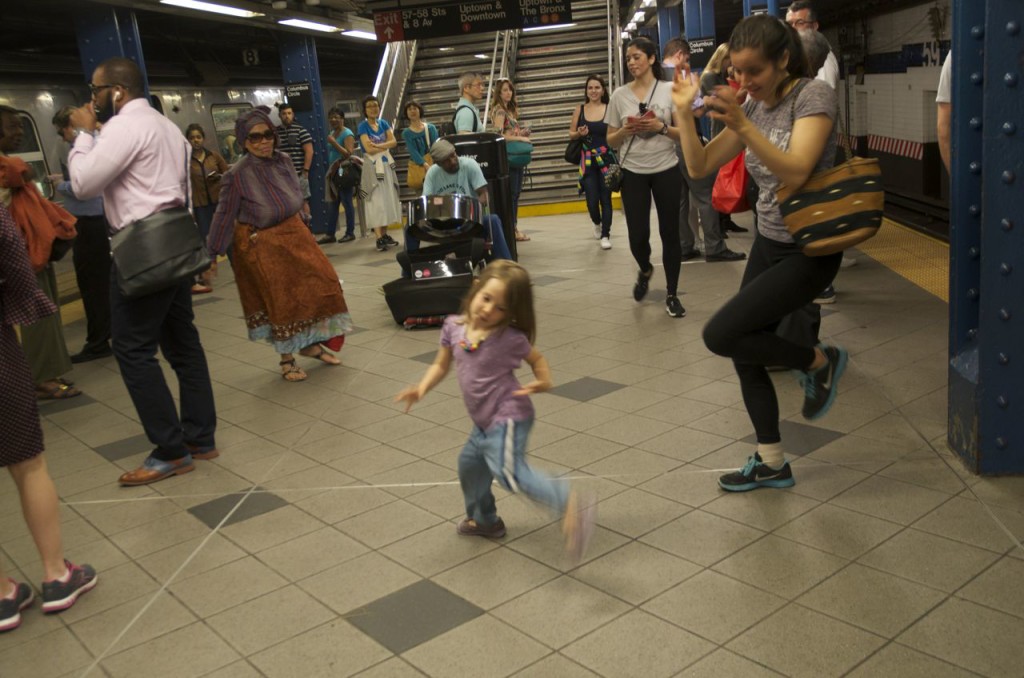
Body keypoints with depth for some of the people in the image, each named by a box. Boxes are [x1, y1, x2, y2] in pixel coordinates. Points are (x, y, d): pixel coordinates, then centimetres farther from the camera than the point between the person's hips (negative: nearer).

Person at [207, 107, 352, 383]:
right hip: (261, 244, -5)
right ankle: (286, 359, 18)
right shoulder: (237, 175, -18)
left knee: (320, 282, 4)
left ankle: (311, 343, 23)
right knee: (281, 298, 0)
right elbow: (224, 215, -11)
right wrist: (214, 253, -7)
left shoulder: (283, 160, -3)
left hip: (293, 234, 6)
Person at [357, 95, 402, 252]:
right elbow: (369, 149, -16)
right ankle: (379, 238, -13)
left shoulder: (383, 123, 10)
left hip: (387, 164, 6)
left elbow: (394, 142, -1)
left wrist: (378, 145, -14)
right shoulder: (363, 126, -6)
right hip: (373, 166, -6)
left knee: (388, 199, 7)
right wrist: (385, 146, -7)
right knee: (376, 201, -9)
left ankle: (385, 234, 14)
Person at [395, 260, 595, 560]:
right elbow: (441, 365, 8)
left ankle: (569, 505, -31)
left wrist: (544, 381, -19)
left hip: (509, 416, -8)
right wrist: (422, 388, -7)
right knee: (469, 463, 26)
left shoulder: (511, 338, -19)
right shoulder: (454, 326, -4)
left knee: (509, 472, -28)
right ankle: (485, 520, 49)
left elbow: (537, 358, 0)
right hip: (485, 421, 8)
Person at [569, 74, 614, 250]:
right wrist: (579, 133, -9)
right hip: (588, 161, 1)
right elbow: (571, 133, 12)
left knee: (606, 198, 0)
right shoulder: (579, 110, 4)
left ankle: (605, 235, 10)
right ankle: (597, 223, 32)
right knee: (592, 200, 0)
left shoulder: (610, 110, -2)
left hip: (606, 159, -1)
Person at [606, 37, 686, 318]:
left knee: (670, 233, 2)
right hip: (633, 173, 1)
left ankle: (672, 294, 15)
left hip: (666, 170, -1)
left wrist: (661, 128, -16)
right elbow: (611, 141, 7)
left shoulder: (669, 90, 0)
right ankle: (645, 270, 32)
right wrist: (625, 131, -12)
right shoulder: (619, 95, 4)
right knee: (637, 236, -3)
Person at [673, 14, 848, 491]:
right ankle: (771, 464, 23)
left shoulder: (813, 95, -14)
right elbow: (699, 167, 2)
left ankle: (820, 362, 8)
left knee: (721, 336, -16)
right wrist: (684, 114, -11)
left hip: (809, 251, -7)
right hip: (767, 245, 7)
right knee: (745, 354, 8)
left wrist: (741, 124, -36)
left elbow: (795, 172, -28)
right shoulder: (751, 106, 4)